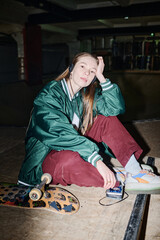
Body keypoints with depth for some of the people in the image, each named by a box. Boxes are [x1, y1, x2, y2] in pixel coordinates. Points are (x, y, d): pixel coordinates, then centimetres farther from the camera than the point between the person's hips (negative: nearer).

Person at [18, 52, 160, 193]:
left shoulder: (85, 94, 1)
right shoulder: (49, 95, -20)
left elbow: (116, 108, -8)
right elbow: (62, 134, -33)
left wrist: (101, 78, -16)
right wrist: (97, 161, -40)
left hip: (73, 147, 7)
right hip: (46, 157, -6)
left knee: (107, 119, -6)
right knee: (68, 160, -41)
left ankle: (135, 171, -16)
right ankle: (124, 179, -25)